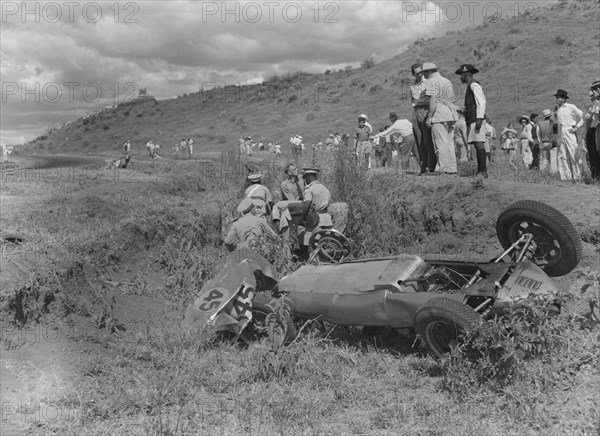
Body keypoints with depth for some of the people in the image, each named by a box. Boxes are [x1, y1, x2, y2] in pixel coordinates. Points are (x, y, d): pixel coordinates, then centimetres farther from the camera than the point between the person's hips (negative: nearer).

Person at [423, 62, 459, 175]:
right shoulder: (447, 81, 23)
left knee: (441, 144, -8)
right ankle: (452, 169, 9)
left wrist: (429, 116, -14)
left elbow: (433, 100, -15)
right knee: (449, 143, 10)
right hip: (450, 114, 9)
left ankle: (444, 170, -11)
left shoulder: (432, 82, -5)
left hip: (439, 115, -9)